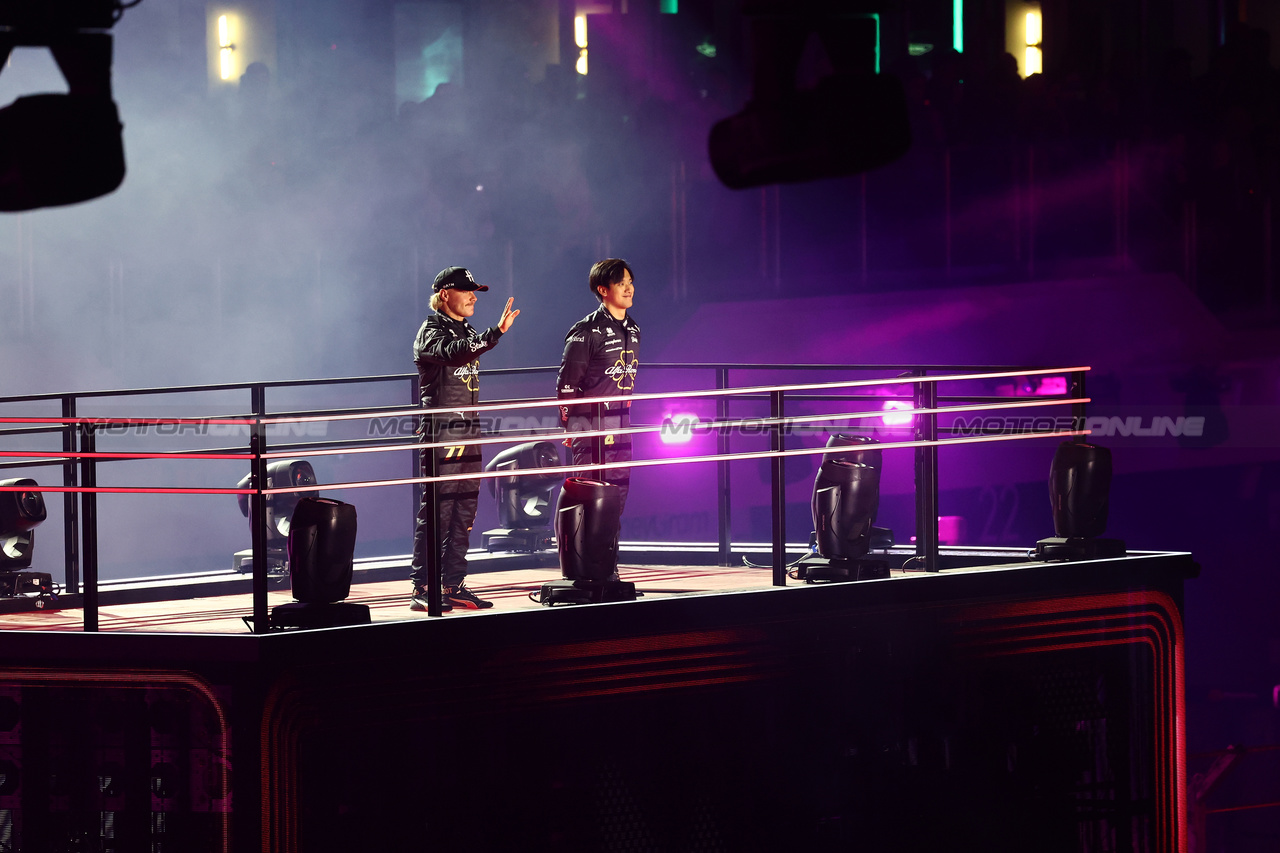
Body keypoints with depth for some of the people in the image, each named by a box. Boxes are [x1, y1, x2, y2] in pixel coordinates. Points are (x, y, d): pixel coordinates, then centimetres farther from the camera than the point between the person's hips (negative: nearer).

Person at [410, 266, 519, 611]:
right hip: (441, 433, -8)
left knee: (463, 513, 8)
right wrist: (496, 332, -41)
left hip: (469, 432, 8)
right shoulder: (431, 333, -9)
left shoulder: (468, 332, 18)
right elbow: (454, 353, -31)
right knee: (437, 512, -9)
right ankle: (422, 589, -8)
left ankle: (453, 585, 12)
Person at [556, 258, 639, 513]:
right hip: (592, 427, -7)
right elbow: (566, 384, -9)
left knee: (619, 492, 6)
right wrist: (569, 427, -8)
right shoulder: (587, 331, -11)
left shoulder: (633, 329, 13)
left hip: (621, 429, 7)